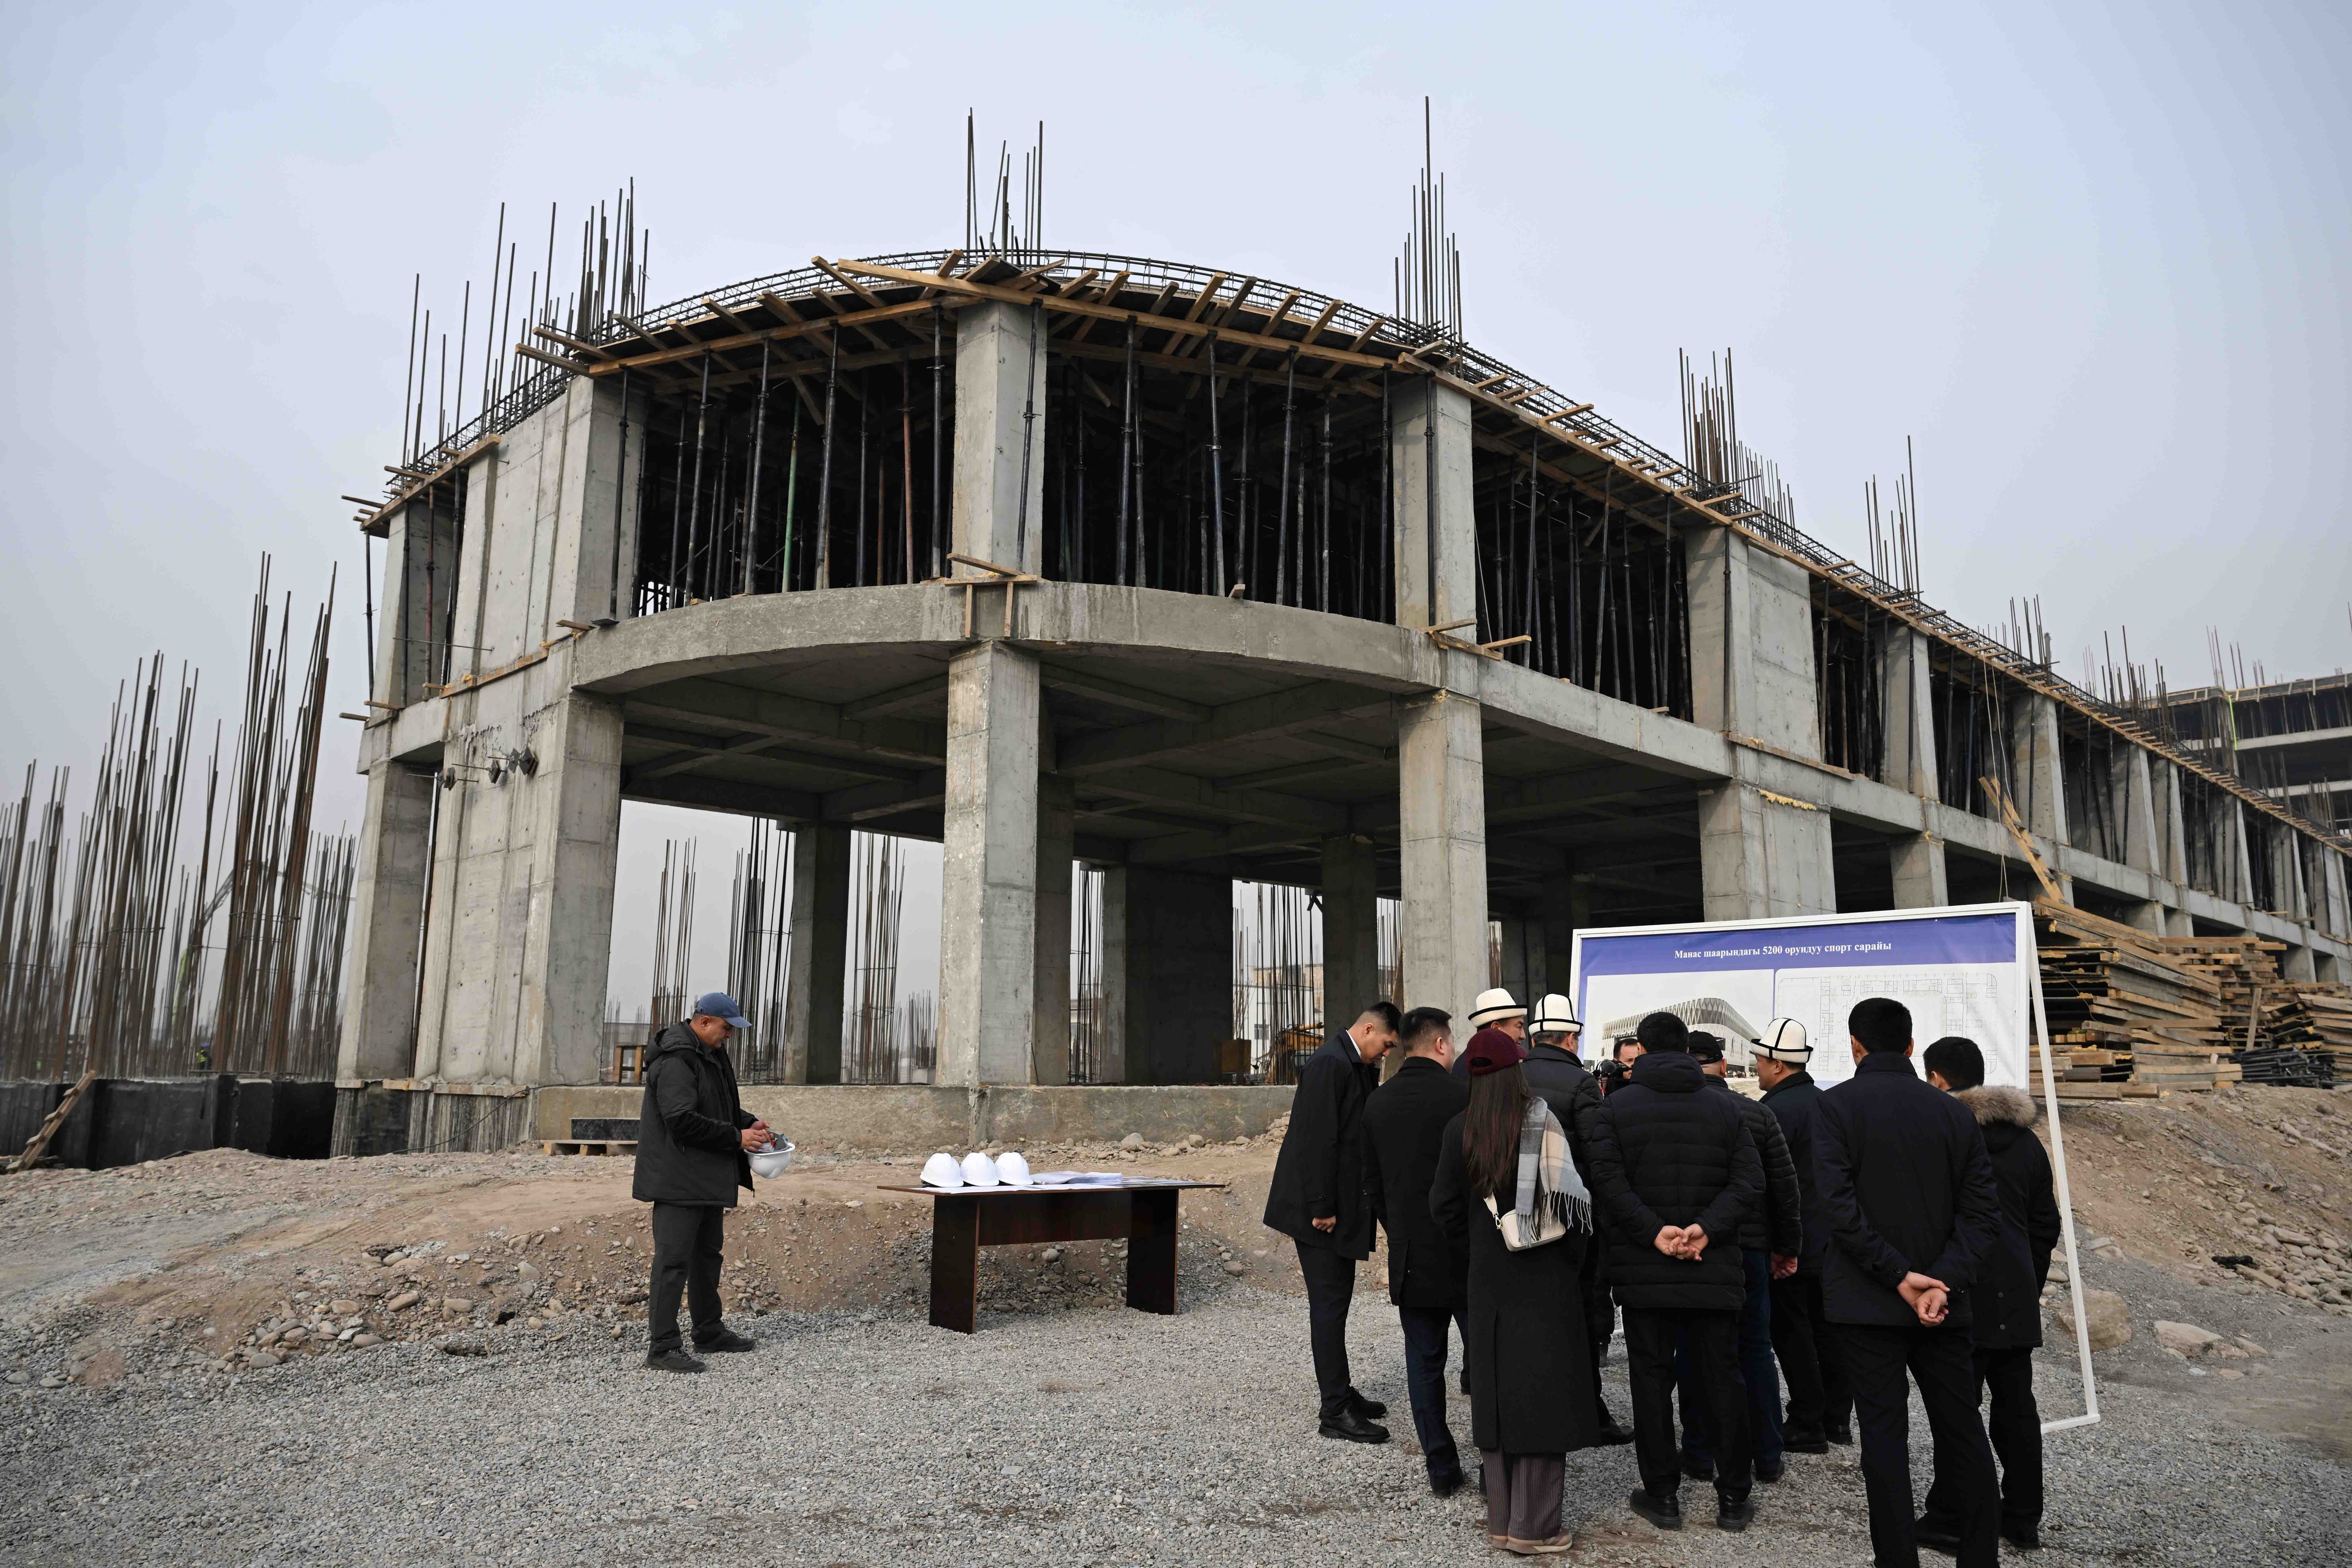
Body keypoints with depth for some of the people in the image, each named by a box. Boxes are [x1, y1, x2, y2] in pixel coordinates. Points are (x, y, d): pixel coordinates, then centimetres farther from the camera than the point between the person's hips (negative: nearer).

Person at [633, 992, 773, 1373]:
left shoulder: (712, 1054, 13)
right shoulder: (675, 1062, -20)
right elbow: (683, 1120, -27)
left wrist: (750, 1123, 6)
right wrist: (736, 1137, -21)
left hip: (708, 1179, 11)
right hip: (679, 1180, -11)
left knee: (708, 1253, 19)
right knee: (673, 1259, -7)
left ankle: (709, 1331, 31)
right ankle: (662, 1347, -2)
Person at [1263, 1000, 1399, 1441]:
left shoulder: (1357, 1067, 13)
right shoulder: (1329, 1065, -18)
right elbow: (1318, 1140, -23)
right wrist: (1322, 1208, -22)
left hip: (1341, 1207, 10)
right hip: (1323, 1208, -10)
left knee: (1335, 1300, 17)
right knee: (1330, 1303, -4)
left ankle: (1340, 1393, 28)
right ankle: (1336, 1410, 2)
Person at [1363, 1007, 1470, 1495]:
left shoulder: (1377, 1103, 4)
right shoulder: (1461, 1095, -13)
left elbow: (1372, 1181, 10)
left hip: (1409, 1254, 4)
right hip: (1465, 1252, -4)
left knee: (1424, 1362, 10)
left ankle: (1441, 1468, 15)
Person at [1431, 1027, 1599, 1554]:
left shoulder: (1459, 1130, -4)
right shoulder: (1543, 1123, -13)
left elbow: (1444, 1204, -2)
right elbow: (1571, 1197, -13)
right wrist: (1572, 1254, 3)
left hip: (1488, 1280, 3)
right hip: (1546, 1279, -3)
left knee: (1494, 1394, 13)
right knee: (1542, 1396, 6)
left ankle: (1501, 1521, 22)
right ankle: (1534, 1528, 11)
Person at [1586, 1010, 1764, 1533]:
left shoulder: (1615, 1107, -2)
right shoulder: (1725, 1108, 4)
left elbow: (1608, 1180, -14)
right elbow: (1750, 1181, -5)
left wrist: (1654, 1231, -16)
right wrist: (1707, 1228, -14)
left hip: (1643, 1272, -1)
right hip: (1714, 1270, 2)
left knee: (1651, 1378, 7)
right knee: (1722, 1378, 11)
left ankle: (1662, 1494, 12)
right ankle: (1733, 1497, 17)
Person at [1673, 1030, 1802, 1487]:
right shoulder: (1758, 1114, 0)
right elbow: (1786, 1185, 2)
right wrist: (1788, 1247, 11)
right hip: (1750, 1249, 2)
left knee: (1693, 1351, 7)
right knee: (1755, 1349, 12)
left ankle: (1699, 1454, 11)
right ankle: (1768, 1457, 18)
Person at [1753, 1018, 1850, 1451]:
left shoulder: (1775, 1110, -19)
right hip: (1831, 1239, 9)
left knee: (1792, 1334, 0)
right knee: (1828, 1328, 16)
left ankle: (1807, 1426, 5)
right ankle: (1838, 1418, 24)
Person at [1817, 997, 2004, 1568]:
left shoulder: (1836, 1105, -7)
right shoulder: (1955, 1113, 6)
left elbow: (1838, 1203, -17)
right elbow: (1982, 1211, -1)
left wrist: (1899, 1276, -14)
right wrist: (1944, 1281, -9)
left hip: (1867, 1300, -4)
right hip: (1943, 1302, 4)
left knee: (1884, 1432, 1)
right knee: (1961, 1427, 13)